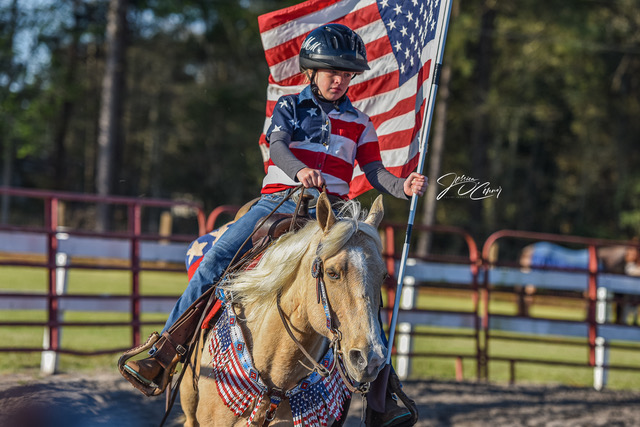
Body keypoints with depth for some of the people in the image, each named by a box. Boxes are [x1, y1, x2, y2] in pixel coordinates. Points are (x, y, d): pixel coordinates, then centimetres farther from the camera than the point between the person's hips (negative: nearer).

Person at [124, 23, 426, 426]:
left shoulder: (359, 124, 16)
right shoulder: (289, 107, 11)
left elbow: (374, 171, 9)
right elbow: (278, 146, -8)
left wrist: (403, 186, -14)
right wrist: (299, 170, -31)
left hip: (330, 213, 1)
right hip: (280, 200, -1)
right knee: (216, 260, -19)